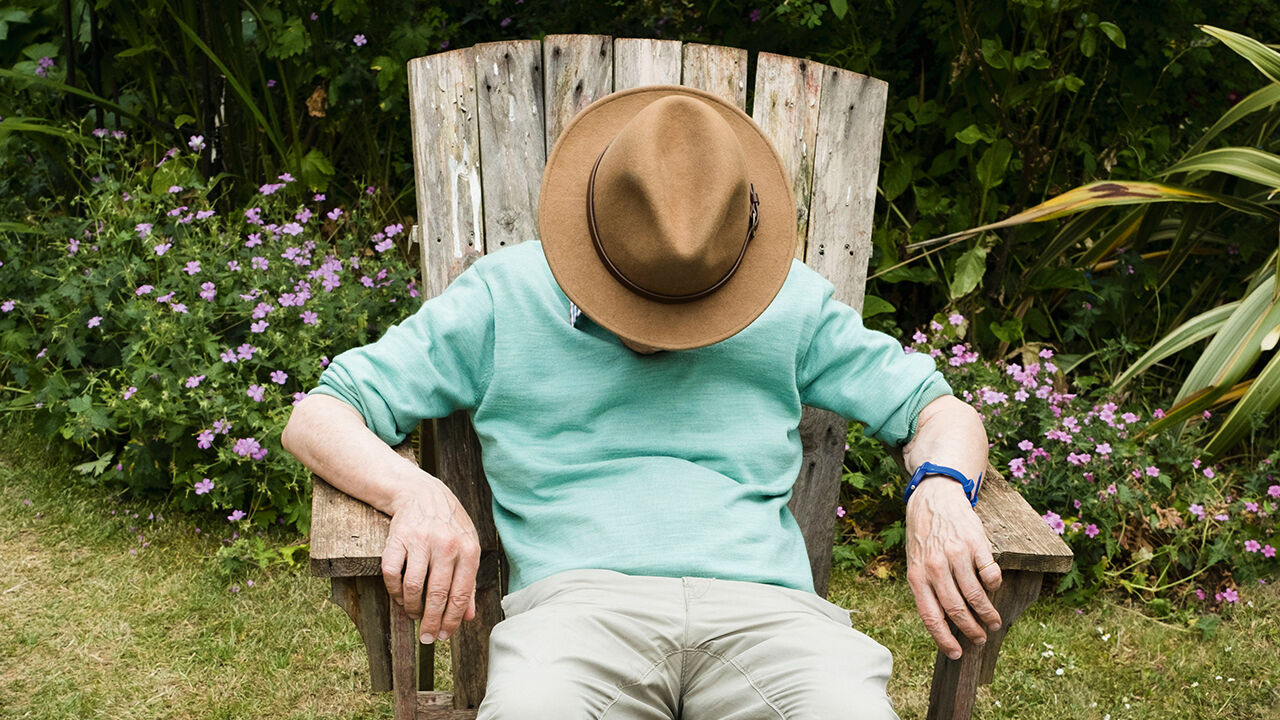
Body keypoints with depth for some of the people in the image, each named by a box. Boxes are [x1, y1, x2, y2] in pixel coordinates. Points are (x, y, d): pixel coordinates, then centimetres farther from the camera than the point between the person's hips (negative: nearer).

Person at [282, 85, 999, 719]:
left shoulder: (792, 304, 14)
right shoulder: (505, 296, 9)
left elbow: (939, 408, 20)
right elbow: (318, 415, 8)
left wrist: (940, 489, -4)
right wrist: (416, 492, -14)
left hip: (761, 601, 1)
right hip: (578, 595, 0)